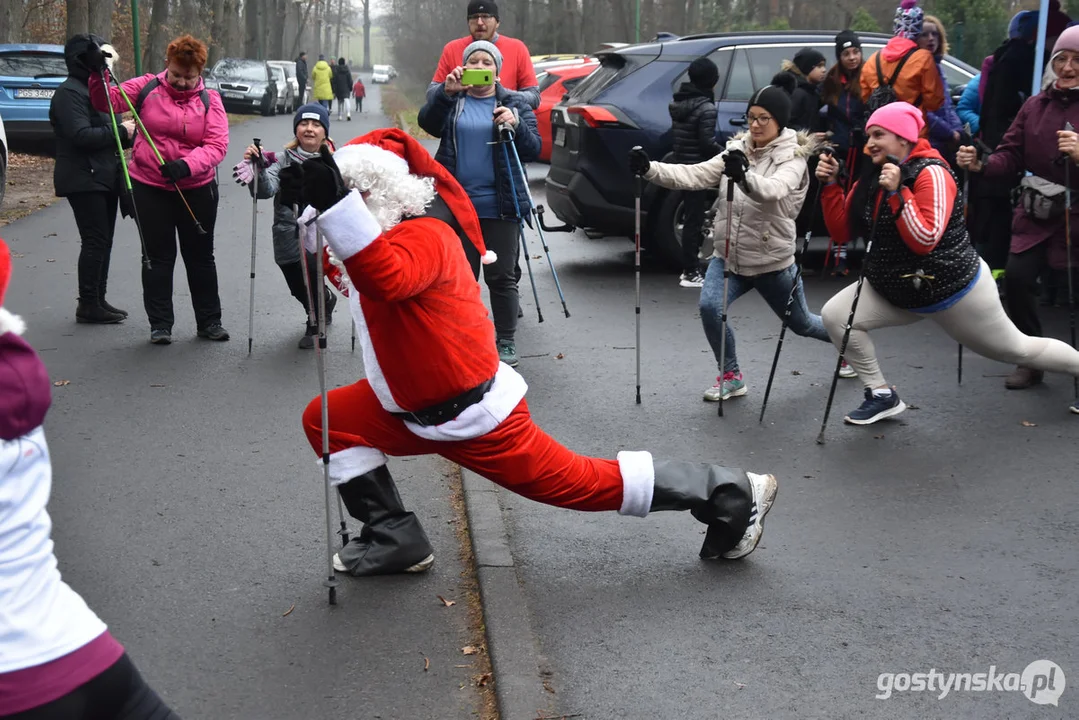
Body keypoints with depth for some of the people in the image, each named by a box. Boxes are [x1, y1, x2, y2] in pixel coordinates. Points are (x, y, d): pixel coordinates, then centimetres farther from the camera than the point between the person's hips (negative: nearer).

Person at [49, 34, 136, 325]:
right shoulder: (69, 93, -12)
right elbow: (82, 135, -24)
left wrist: (127, 132, 2)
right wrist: (120, 131, -16)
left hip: (104, 178, 10)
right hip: (84, 180, -10)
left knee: (103, 241, 12)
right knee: (95, 241, -9)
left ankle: (98, 301, 19)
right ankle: (88, 305, -3)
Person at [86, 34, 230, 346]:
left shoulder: (209, 100, -3)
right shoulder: (147, 88, -2)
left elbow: (217, 145, -14)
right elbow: (110, 102, -3)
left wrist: (187, 164, -31)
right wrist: (98, 75, -23)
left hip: (197, 189, 1)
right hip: (150, 188, -1)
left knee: (200, 256, 12)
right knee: (158, 257, 6)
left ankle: (209, 321, 24)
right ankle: (160, 324, 15)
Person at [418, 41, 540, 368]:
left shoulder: (514, 104, 9)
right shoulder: (450, 101, 9)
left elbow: (533, 149, 3)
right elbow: (427, 122, -11)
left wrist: (516, 125, -15)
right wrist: (446, 92, -25)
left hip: (499, 205, -1)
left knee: (501, 276, 1)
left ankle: (506, 342, 10)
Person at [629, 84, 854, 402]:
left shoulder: (793, 159, -13)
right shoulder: (737, 152, 0)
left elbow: (774, 189, -36)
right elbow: (695, 175, -12)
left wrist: (745, 176, -58)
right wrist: (650, 169, -28)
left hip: (772, 263, -3)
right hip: (728, 256, 3)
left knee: (801, 323, 16)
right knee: (710, 308, -22)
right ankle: (731, 377, -1)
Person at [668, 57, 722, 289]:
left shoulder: (678, 102, 9)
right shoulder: (705, 107, -17)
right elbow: (707, 142, -19)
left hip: (682, 164, 8)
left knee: (691, 217, 15)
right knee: (694, 219, -4)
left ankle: (690, 267, 21)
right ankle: (691, 273, 0)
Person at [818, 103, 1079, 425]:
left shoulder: (931, 173, -22)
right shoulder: (871, 178, 1)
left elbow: (925, 240, -31)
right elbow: (841, 231, -1)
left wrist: (897, 192, -36)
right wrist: (830, 184, -11)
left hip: (954, 289, -7)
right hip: (897, 290, 7)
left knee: (1016, 349, 9)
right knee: (835, 315, -10)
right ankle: (882, 395, 2)